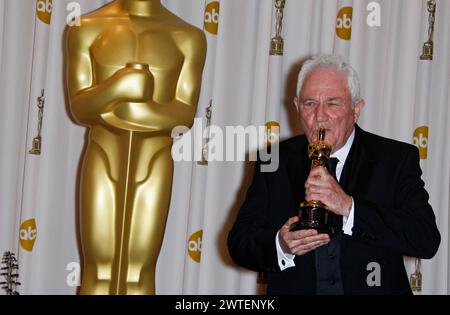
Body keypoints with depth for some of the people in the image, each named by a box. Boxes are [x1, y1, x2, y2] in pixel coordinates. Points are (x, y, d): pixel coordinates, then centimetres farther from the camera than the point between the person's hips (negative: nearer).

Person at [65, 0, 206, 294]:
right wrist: (117, 86, -27)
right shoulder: (87, 28, 0)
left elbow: (185, 115, -5)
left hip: (154, 163, 0)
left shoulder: (188, 37, 0)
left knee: (141, 272, 2)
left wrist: (120, 111, -14)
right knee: (99, 270, 2)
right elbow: (79, 108, -7)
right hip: (103, 161, 0)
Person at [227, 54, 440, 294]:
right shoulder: (275, 161, 6)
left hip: (374, 287, -1)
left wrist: (347, 207, -19)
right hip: (293, 289, 2)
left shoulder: (397, 159, 1)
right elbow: (239, 243, 3)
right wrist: (280, 245, -17)